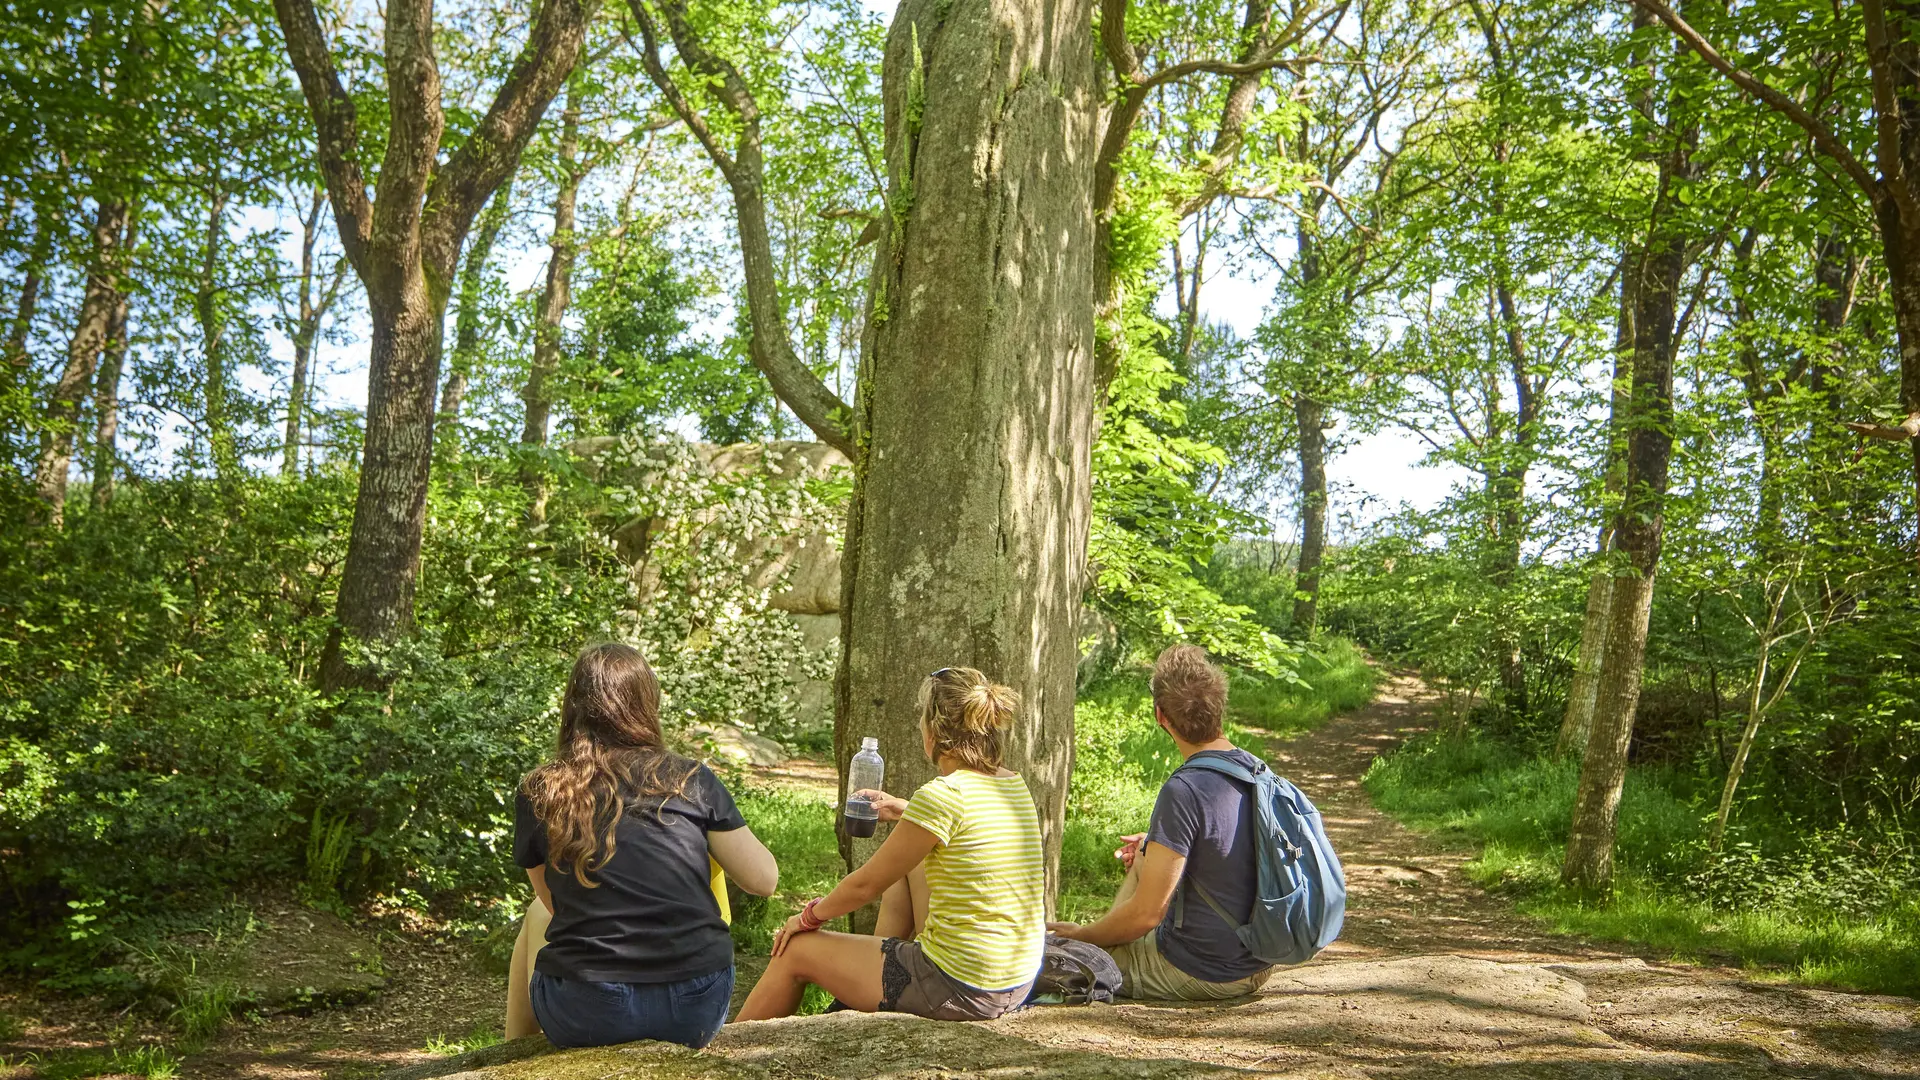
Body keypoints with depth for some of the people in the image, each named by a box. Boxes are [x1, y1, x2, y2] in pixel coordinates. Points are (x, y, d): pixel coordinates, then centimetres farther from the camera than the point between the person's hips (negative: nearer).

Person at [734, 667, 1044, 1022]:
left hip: (958, 990, -8)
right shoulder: (1015, 786, 4)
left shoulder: (943, 795, -20)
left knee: (796, 949, 9)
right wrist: (905, 812, 27)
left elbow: (866, 884, -10)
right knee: (911, 862, 26)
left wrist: (809, 917, 7)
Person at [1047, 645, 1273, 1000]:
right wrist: (1159, 845, 17)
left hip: (1196, 976, -8)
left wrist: (1080, 935, -6)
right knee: (1142, 859, 26)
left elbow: (1146, 914, -23)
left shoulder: (1184, 790, -26)